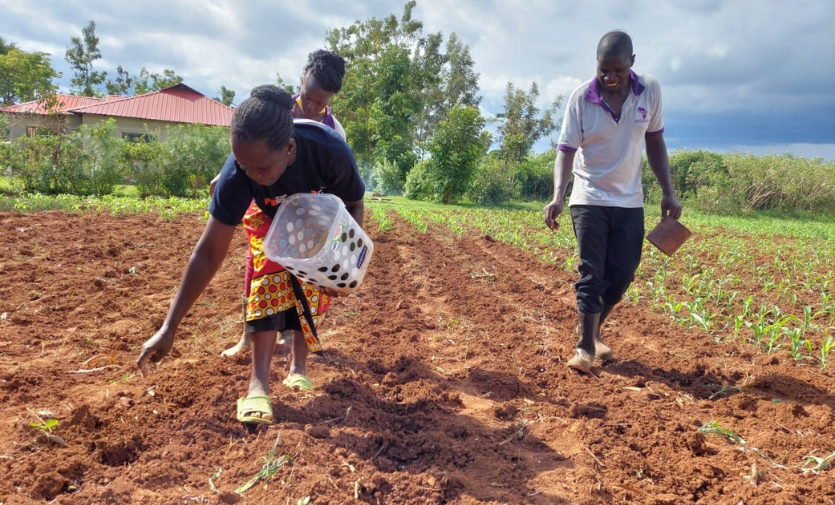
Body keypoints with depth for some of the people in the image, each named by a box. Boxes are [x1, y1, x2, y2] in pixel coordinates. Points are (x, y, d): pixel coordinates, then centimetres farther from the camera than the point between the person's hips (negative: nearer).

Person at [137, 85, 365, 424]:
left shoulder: (331, 151, -42)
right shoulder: (238, 172, -40)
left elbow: (354, 206, -20)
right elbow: (208, 252, -35)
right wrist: (169, 327, -35)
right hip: (269, 217, -1)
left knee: (314, 283, -5)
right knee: (268, 277, -19)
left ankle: (298, 366, 13)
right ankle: (259, 382, -17)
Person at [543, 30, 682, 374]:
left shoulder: (651, 92, -4)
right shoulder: (581, 97, -12)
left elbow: (655, 143, 5)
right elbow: (566, 150, -15)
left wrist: (668, 192, 1)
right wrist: (557, 196, -30)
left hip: (630, 201, 3)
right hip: (590, 199, -3)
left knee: (622, 275, 5)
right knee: (591, 274, -6)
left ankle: (592, 331, 27)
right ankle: (585, 346, 3)